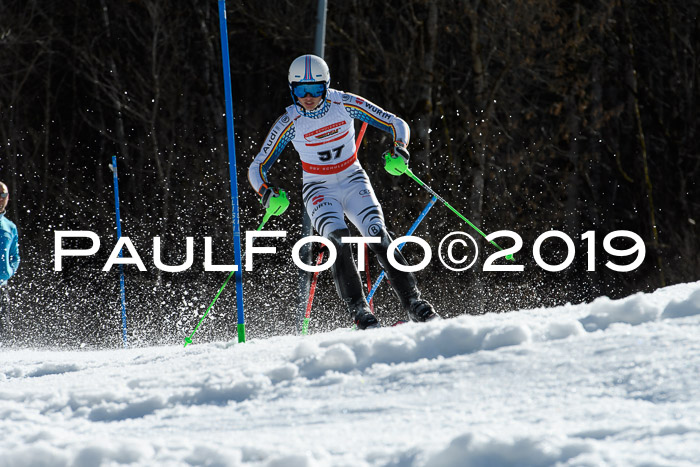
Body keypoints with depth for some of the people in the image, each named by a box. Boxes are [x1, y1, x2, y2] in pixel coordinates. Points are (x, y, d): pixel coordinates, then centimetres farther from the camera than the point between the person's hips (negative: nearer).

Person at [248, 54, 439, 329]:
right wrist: (267, 192, -29)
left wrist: (399, 147, -27)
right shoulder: (290, 123, -12)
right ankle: (358, 309, -28)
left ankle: (413, 301, -16)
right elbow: (257, 168, -8)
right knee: (339, 239, -27)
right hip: (319, 190, -1)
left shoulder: (345, 104, -12)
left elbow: (397, 124, -5)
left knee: (378, 237, -20)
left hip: (353, 183, 1)